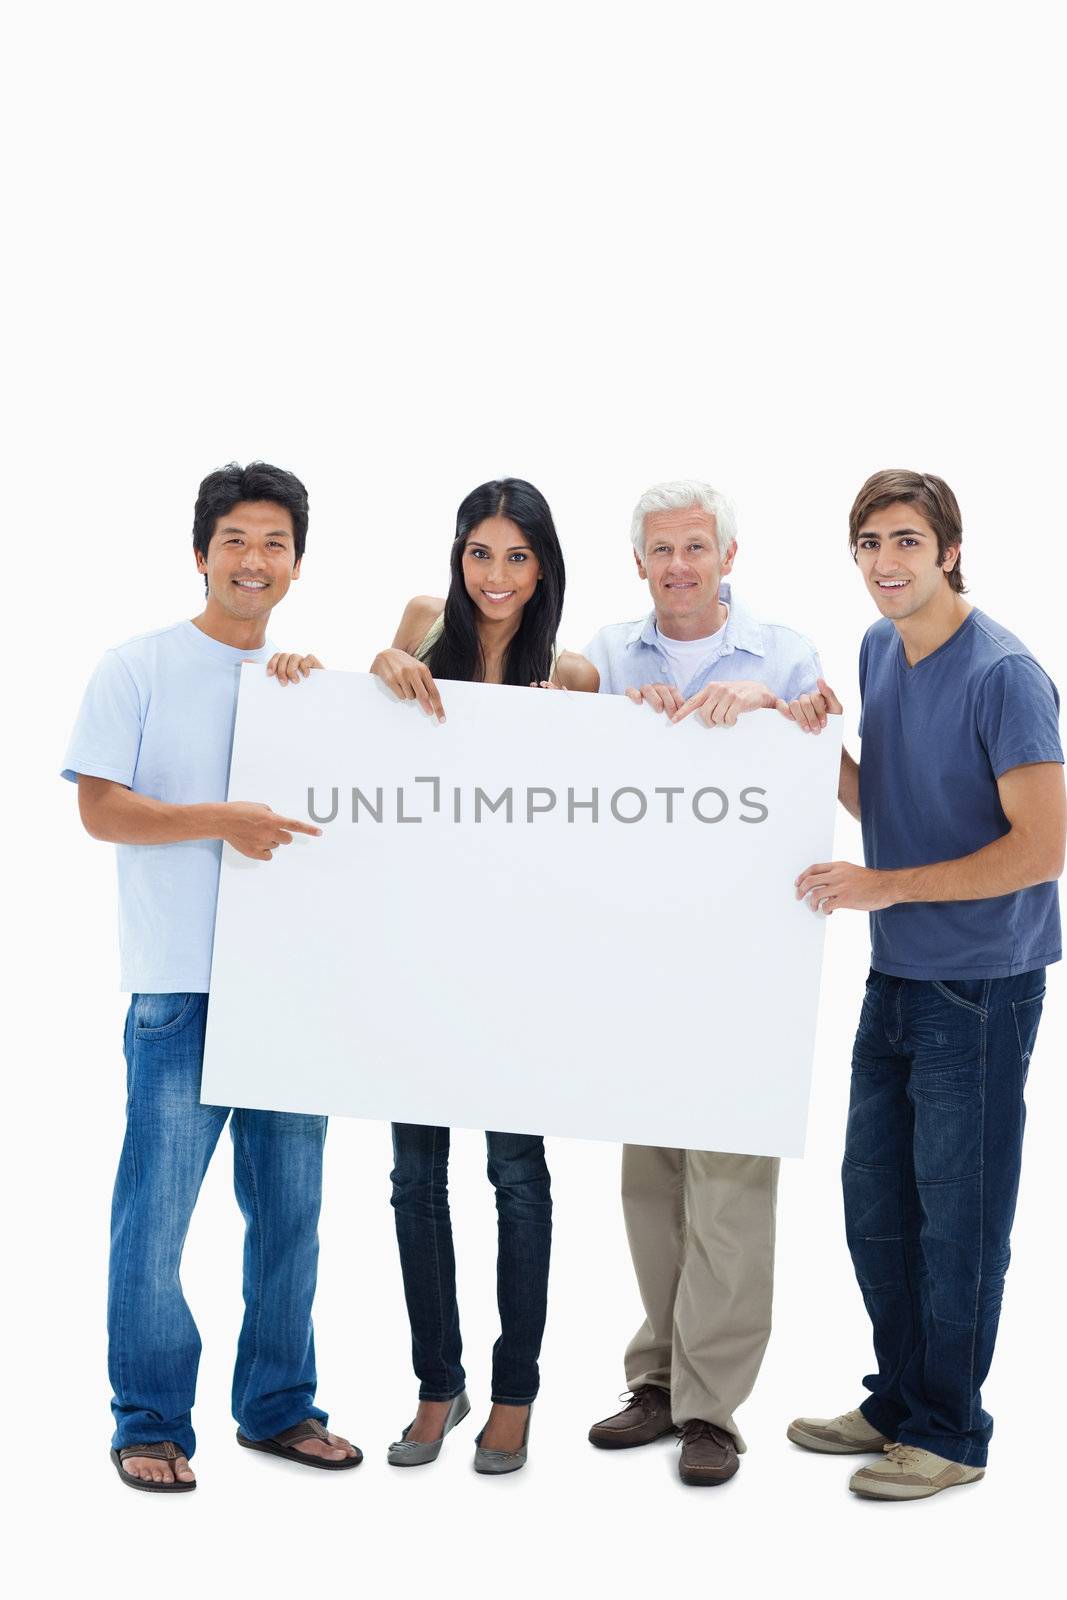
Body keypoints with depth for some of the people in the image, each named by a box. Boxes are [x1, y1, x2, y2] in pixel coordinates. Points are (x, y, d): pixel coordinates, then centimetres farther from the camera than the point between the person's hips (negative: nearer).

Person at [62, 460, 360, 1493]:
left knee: (291, 1207, 12)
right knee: (158, 1210, 0)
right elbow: (99, 808, -7)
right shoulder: (139, 668, 1)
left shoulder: (303, 682, 15)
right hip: (180, 984, -5)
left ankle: (277, 1406, 26)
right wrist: (221, 820, -17)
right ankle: (149, 1424, 15)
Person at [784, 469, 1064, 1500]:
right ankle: (899, 1400, 34)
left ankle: (950, 1433, 21)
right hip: (895, 977, 8)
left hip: (980, 986, -8)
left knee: (957, 1215, 4)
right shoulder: (877, 650, 7)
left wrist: (884, 886, -20)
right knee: (874, 1204, 16)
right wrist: (819, 749, -6)